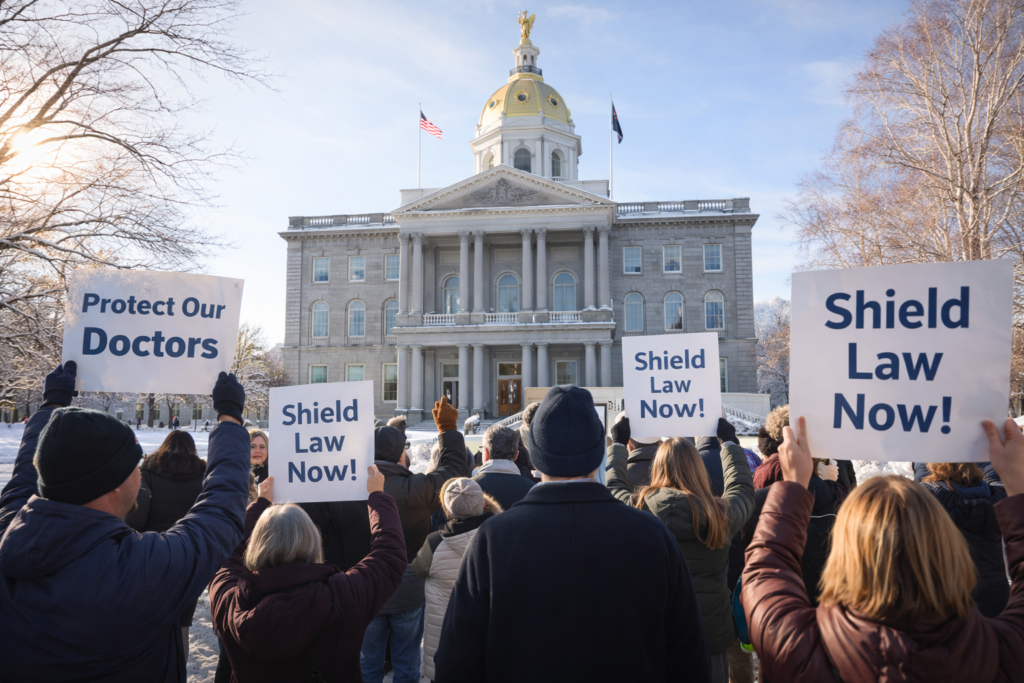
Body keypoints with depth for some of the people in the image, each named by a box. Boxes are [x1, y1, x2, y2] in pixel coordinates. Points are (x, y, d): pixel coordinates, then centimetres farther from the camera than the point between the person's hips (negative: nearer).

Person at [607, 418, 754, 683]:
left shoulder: (637, 509, -14)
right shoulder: (722, 514, -11)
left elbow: (612, 485, 8)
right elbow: (743, 486, 12)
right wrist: (729, 443, 26)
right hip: (711, 637, 1)